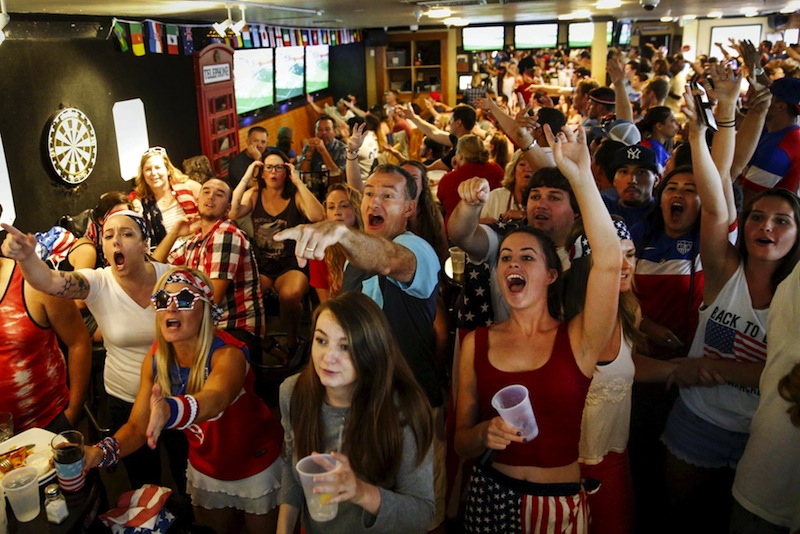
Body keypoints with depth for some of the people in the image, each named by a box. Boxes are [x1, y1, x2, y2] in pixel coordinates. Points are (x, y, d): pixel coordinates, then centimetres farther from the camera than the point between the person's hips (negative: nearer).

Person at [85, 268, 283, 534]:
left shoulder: (228, 354, -32)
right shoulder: (155, 359, -13)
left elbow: (215, 398, -53)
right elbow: (137, 426, -15)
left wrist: (169, 411, -74)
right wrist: (100, 453, -35)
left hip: (257, 463, -4)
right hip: (206, 468, 5)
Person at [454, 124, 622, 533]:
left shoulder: (578, 340, -10)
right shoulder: (476, 343, -4)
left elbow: (608, 261, -27)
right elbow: (460, 443, 2)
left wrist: (580, 175, -29)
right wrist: (485, 434, -19)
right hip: (490, 496, 2)